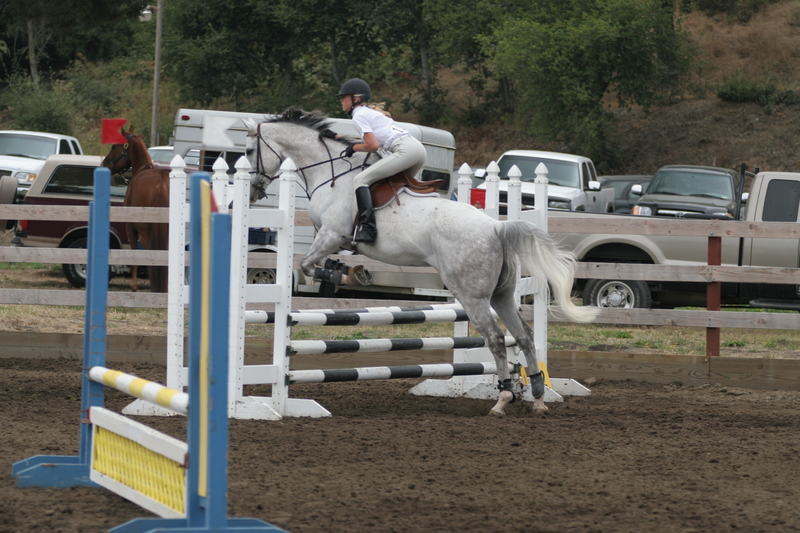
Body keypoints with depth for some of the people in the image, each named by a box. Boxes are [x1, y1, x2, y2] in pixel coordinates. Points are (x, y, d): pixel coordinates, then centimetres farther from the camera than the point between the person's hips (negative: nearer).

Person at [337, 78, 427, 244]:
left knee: (360, 179, -14)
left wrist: (354, 147, 6)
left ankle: (367, 227, -29)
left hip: (405, 150, -10)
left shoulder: (359, 116, -1)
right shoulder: (371, 111, 28)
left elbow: (373, 145, -10)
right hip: (419, 148, 10)